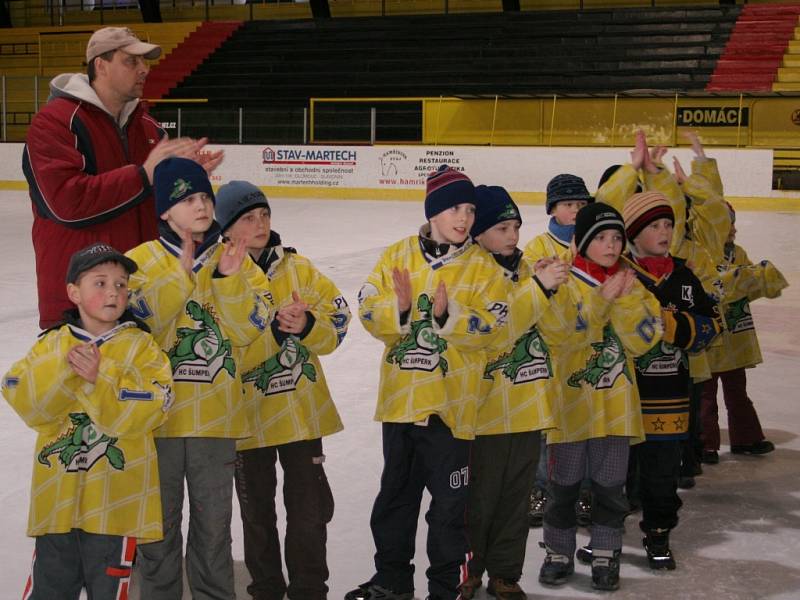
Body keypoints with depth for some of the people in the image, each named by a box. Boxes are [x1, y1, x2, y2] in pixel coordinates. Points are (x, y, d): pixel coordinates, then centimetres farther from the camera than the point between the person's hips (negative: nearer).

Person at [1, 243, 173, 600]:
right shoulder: (51, 345, 7)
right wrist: (64, 369, -20)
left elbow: (145, 411, -14)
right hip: (57, 498, 3)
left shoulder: (140, 346, -1)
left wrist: (98, 379, -23)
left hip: (116, 500, -2)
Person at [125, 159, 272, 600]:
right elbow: (143, 326, -15)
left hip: (215, 413, 2)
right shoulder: (143, 260, -1)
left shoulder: (235, 259, 5)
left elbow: (245, 332, -5)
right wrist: (181, 274, -22)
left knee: (214, 521, 11)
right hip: (159, 411, -1)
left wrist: (229, 278, -17)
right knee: (160, 520, 9)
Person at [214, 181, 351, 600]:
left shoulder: (298, 268, 2)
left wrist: (308, 326, -20)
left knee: (310, 507, 9)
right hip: (247, 416, -2)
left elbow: (336, 319, 1)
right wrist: (272, 325, -26)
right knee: (257, 512, 14)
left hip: (302, 411, 2)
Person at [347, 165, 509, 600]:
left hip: (451, 401, -3)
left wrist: (449, 315, -25)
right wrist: (398, 310, -20)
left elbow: (491, 324, -11)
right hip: (400, 396, 3)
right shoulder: (397, 256, 4)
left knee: (449, 500, 3)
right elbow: (369, 312, -1)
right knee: (395, 491, 17)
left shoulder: (481, 266, -2)